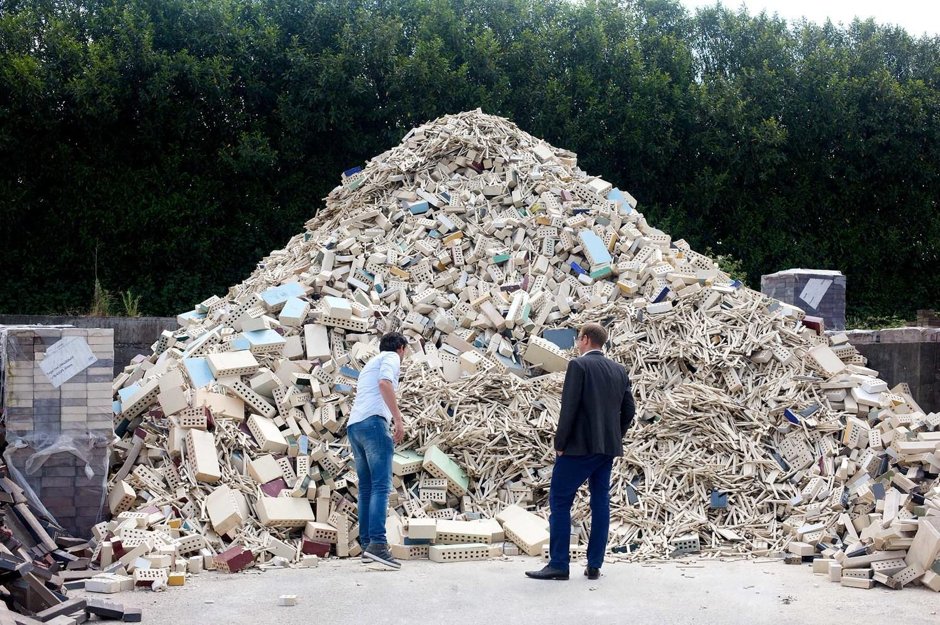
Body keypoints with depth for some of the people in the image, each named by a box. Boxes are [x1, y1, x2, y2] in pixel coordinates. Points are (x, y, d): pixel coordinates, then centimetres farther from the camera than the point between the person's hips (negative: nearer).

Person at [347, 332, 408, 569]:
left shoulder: (369, 364, 33)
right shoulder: (391, 357, 7)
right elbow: (385, 383, -14)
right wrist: (398, 420, -18)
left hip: (353, 425, 9)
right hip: (373, 422, -9)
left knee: (366, 489, 9)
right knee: (381, 486, -16)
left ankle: (366, 544, 5)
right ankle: (377, 543, -27)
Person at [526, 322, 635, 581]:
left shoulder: (579, 365, -10)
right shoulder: (619, 370, 11)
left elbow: (569, 407, -15)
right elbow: (628, 410, 10)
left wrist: (560, 443, -9)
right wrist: (614, 438, 18)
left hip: (580, 445, -7)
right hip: (608, 448, 7)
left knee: (559, 502, -1)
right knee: (601, 503, 9)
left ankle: (558, 565, -3)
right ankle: (594, 566, 11)